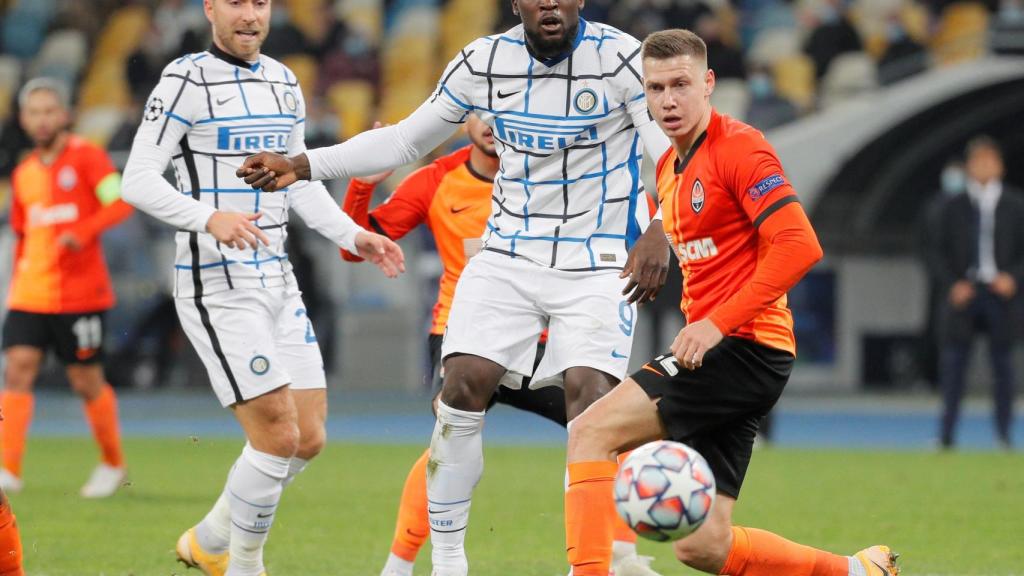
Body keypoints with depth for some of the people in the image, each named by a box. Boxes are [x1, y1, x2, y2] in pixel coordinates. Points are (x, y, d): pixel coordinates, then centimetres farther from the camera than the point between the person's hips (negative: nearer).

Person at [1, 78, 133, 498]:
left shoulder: (86, 157, -4)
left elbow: (120, 202, -16)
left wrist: (83, 231, -30)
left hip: (80, 295, -5)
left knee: (86, 381, 4)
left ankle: (113, 464, 24)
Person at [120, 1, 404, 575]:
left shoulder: (283, 83, 13)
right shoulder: (186, 81, -9)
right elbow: (138, 179, -15)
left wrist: (354, 236, 9)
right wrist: (209, 218, -30)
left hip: (277, 278, 7)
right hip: (216, 285, -7)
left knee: (308, 439, 5)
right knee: (279, 435, -14)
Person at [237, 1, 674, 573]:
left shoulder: (620, 58, -12)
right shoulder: (485, 61, 0)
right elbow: (404, 140, 10)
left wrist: (660, 231, -38)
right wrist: (302, 166, 2)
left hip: (600, 265, -3)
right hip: (510, 259, 3)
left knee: (590, 395, -19)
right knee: (465, 386, -10)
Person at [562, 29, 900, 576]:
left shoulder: (738, 147, -10)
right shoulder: (668, 167, 18)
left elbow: (800, 246, -20)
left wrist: (717, 323, -23)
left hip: (744, 346, -9)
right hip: (712, 352, 9)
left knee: (589, 433, -18)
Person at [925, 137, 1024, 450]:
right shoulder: (950, 208, 8)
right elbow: (935, 251, 6)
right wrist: (951, 284, -7)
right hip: (962, 292, 0)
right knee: (953, 357, -5)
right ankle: (946, 433, -4)